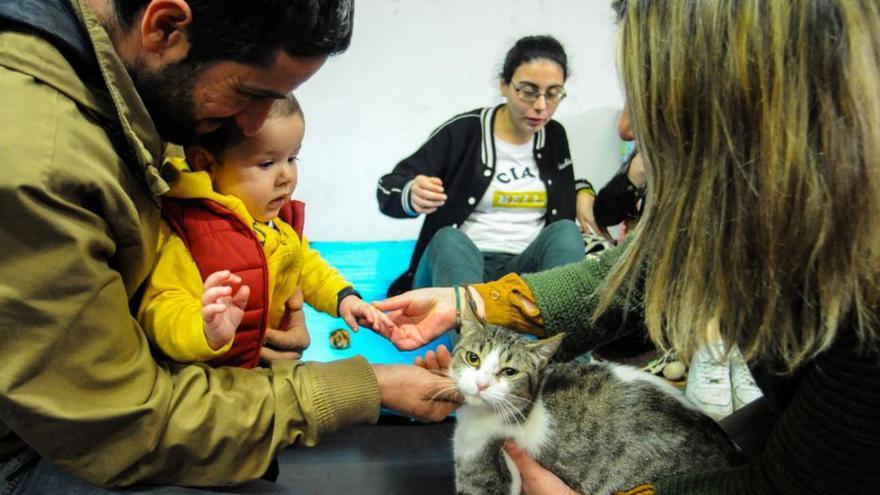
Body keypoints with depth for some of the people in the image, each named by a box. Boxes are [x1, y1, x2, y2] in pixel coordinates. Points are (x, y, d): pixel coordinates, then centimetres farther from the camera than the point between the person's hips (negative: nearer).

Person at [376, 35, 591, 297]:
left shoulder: (554, 137, 11)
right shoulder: (462, 131, -4)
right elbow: (387, 189, -5)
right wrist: (412, 197, -29)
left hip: (526, 270, 3)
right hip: (457, 263, -3)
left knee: (566, 230, -26)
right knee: (450, 239, -35)